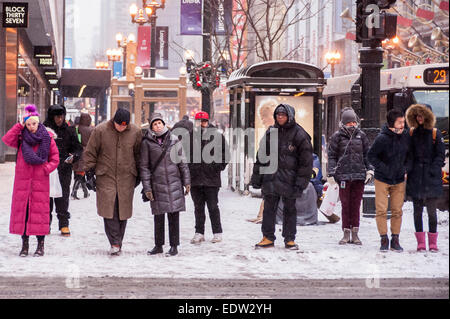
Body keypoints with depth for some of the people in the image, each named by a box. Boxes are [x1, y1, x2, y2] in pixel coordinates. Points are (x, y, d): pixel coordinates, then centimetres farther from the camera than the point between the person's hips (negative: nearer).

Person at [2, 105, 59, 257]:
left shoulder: (47, 138, 2)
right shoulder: (21, 137, 4)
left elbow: (55, 159, 5)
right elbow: (7, 140, -15)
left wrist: (46, 169, -11)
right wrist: (20, 126, -13)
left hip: (40, 181, -1)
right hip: (23, 180, 1)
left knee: (40, 211, -1)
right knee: (22, 210, 2)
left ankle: (40, 245, 6)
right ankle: (25, 244, 11)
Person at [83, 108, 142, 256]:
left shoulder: (135, 132, 1)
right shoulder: (100, 131, -5)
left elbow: (139, 154, 13)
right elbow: (90, 153, 4)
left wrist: (138, 175, 16)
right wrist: (89, 172, 0)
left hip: (126, 178, 2)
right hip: (105, 177, -2)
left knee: (123, 210, 3)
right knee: (109, 210, -12)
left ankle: (118, 243, 14)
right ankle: (115, 243, -11)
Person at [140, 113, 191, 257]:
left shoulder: (174, 140, 4)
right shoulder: (147, 142, 0)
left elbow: (182, 162, 9)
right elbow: (144, 166, 1)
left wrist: (186, 182, 6)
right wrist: (147, 187, -3)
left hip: (174, 183, 1)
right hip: (157, 183, 0)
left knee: (174, 215, -1)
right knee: (158, 216, 5)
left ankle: (174, 246, 6)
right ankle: (158, 246, 17)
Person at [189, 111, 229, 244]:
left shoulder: (217, 136, 1)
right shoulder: (190, 136, 6)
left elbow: (225, 152, 7)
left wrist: (220, 166, -1)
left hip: (211, 178, -2)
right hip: (194, 178, 2)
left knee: (213, 206, 2)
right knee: (198, 207, 8)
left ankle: (217, 233, 11)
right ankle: (199, 233, 14)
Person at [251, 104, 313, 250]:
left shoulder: (299, 135, -3)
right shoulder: (270, 133, 9)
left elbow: (306, 160, -4)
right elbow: (261, 155, 14)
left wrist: (301, 181, -10)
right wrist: (256, 177, 10)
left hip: (289, 178, -3)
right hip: (271, 177, 3)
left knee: (290, 209, 5)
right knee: (269, 209, 3)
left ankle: (290, 239, 13)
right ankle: (268, 238, 11)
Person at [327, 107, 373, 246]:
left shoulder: (361, 135, 10)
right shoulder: (337, 136, 3)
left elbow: (367, 154, 15)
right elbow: (331, 156, 4)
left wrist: (369, 170, 5)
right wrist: (331, 174, -3)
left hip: (359, 175, 2)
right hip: (343, 175, -2)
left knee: (356, 205, 4)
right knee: (345, 205, 0)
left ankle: (355, 234, 9)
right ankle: (346, 233, 6)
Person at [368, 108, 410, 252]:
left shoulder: (406, 137, -4)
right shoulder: (382, 139, -18)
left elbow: (409, 154, 13)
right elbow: (371, 156, -12)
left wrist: (405, 167, 1)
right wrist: (383, 168, -17)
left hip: (399, 180, 4)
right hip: (382, 180, -4)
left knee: (397, 211, 5)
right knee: (381, 210, -4)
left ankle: (395, 240, 14)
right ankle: (384, 239, 7)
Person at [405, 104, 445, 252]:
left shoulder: (435, 134, 0)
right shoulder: (412, 133, 9)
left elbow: (440, 155, -1)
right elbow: (407, 154, 9)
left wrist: (433, 170, -11)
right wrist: (409, 168, -5)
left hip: (431, 178, -2)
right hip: (415, 178, 2)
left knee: (431, 211, 1)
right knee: (417, 211, 3)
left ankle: (432, 242, 7)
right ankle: (420, 242, 8)